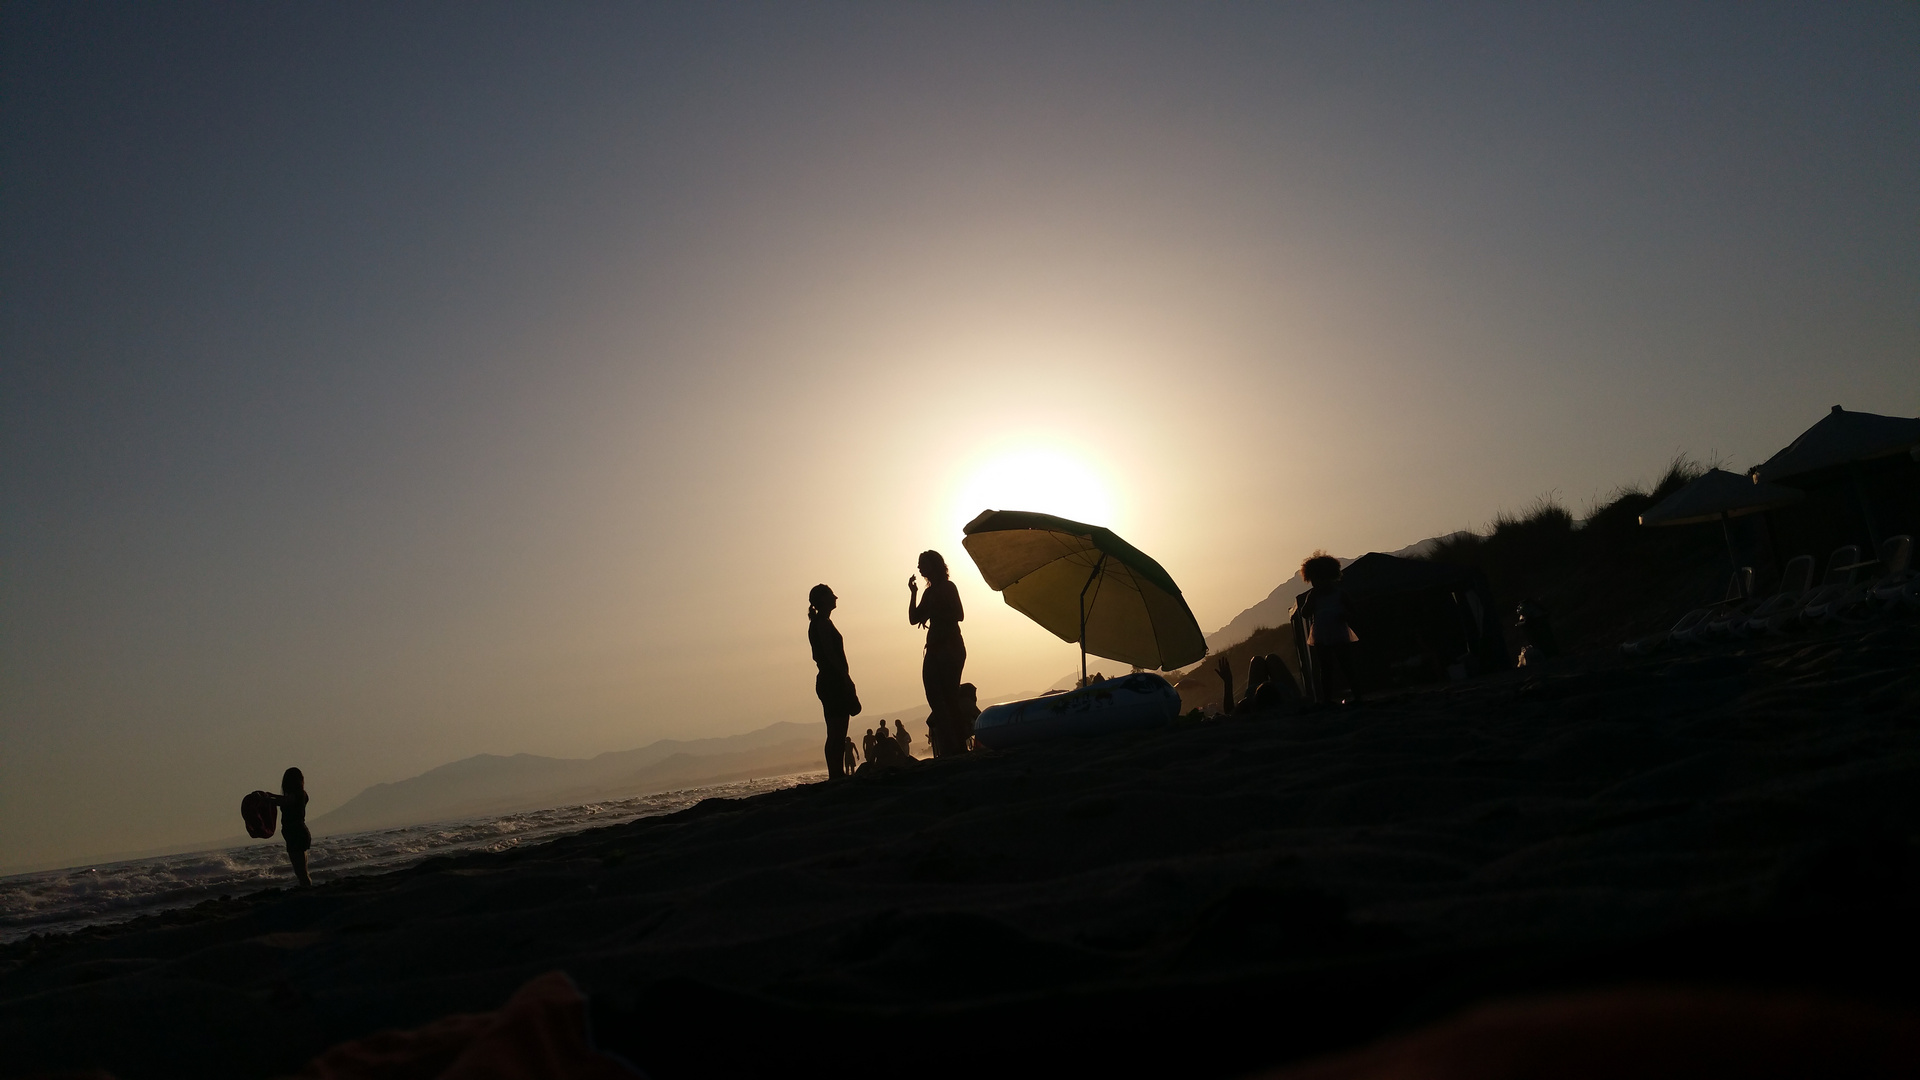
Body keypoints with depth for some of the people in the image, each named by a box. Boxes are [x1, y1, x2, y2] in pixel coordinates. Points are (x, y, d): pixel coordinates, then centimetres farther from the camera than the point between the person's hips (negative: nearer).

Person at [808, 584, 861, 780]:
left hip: (827, 681, 10)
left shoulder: (818, 622, 20)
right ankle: (837, 776, -15)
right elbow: (830, 654, -18)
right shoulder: (823, 622, -10)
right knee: (837, 734, -12)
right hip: (834, 681, -10)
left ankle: (837, 776, 8)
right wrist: (847, 680, -19)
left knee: (836, 734, 8)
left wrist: (845, 680, 18)